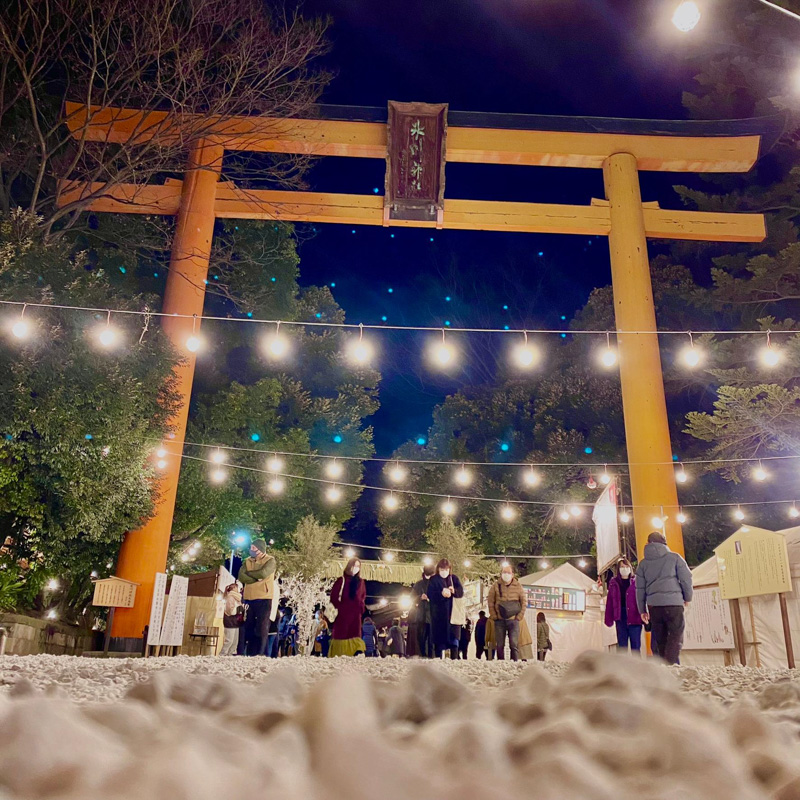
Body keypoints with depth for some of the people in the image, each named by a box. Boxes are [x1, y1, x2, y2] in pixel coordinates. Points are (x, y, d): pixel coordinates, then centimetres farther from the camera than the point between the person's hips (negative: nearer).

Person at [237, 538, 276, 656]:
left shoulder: (270, 561, -1)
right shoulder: (247, 561, 14)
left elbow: (263, 573, -17)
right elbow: (241, 577, -1)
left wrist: (248, 573, -2)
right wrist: (257, 578, -11)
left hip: (264, 599, -5)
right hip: (249, 598, 5)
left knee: (262, 627, -6)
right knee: (248, 626, 5)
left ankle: (259, 653, -5)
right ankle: (248, 653, 10)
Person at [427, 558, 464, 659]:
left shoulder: (454, 578, 12)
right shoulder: (433, 580, 4)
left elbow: (461, 591, 0)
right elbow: (430, 595, -7)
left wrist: (454, 591, -21)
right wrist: (441, 593, -23)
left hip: (452, 612, 2)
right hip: (438, 614, -2)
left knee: (454, 635, -1)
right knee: (439, 636, -2)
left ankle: (454, 658, 3)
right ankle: (439, 658, 3)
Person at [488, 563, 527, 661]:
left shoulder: (518, 586, 4)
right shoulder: (495, 586, 3)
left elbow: (524, 602, 6)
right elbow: (491, 603, 5)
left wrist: (519, 616, -1)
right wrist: (494, 616, -2)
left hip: (513, 620, -1)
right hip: (499, 620, 1)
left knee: (514, 644, -8)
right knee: (500, 645, 5)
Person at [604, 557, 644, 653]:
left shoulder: (636, 581, 4)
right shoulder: (613, 583, 9)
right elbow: (610, 602, 6)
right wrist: (609, 619, 1)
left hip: (634, 617, -2)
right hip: (620, 617, 2)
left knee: (635, 645, 3)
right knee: (622, 646, 7)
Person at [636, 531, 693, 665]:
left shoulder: (643, 563, 14)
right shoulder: (674, 557, 5)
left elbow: (640, 588, 13)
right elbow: (686, 578, 1)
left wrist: (642, 610, 17)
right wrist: (687, 598, 16)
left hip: (653, 605, 4)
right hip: (673, 603, -3)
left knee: (660, 640, 12)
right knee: (675, 636, -3)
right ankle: (670, 665, -20)